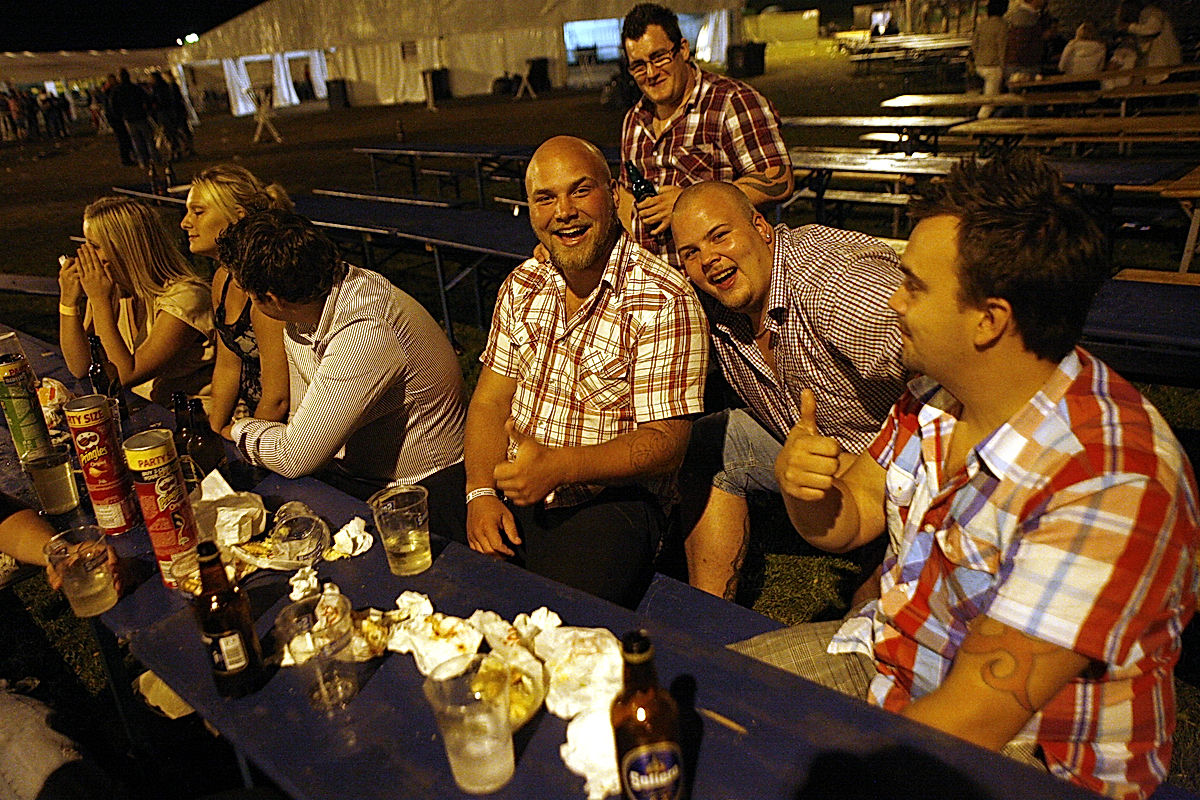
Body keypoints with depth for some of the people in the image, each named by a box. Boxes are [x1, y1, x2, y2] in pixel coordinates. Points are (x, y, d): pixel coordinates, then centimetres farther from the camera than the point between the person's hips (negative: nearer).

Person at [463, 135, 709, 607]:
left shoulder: (664, 301, -13)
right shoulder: (522, 285, 8)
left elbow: (664, 443, -15)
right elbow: (490, 400, 8)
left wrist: (556, 467, -29)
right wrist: (481, 492, -9)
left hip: (614, 500, -5)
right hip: (512, 492, 6)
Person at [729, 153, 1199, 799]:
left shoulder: (1110, 482, -30)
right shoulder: (937, 391, -6)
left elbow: (975, 717, -28)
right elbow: (844, 522, 5)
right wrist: (803, 487, -17)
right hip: (884, 654, 7)